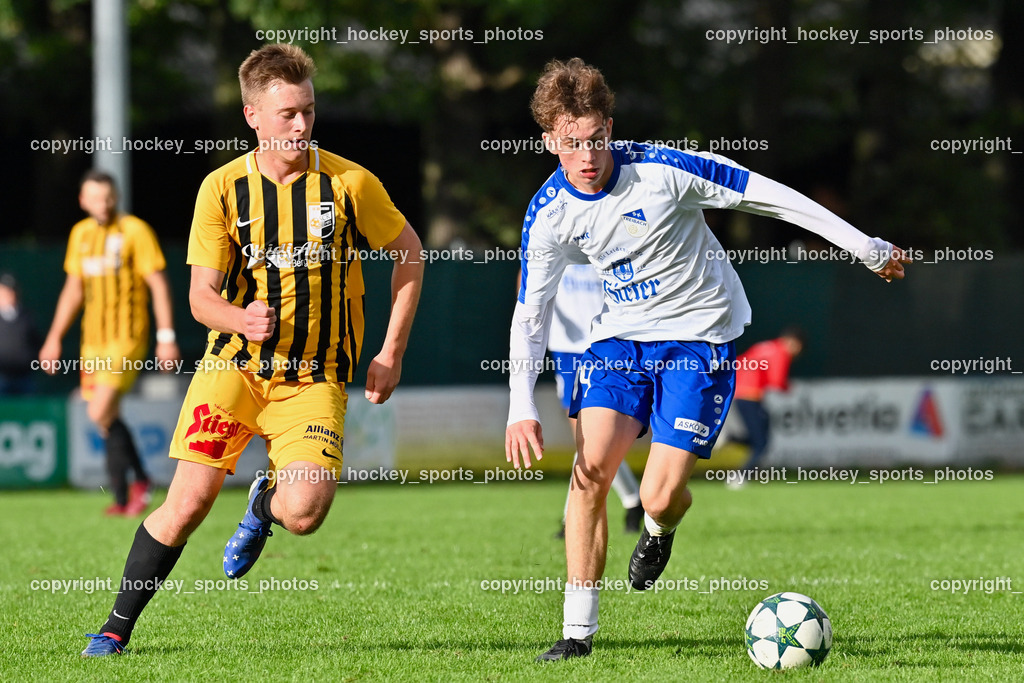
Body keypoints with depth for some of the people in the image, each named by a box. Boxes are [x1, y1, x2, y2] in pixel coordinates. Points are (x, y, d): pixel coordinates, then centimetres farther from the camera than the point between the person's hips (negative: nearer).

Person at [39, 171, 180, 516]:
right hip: (94, 341, 7)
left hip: (127, 338, -6)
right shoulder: (80, 234, 12)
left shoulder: (135, 231, -6)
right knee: (106, 418, 6)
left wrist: (166, 338, -13)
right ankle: (122, 497, 15)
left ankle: (140, 479, -1)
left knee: (101, 413, -17)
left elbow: (159, 285, -7)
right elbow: (73, 290, 21)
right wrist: (54, 338, 18)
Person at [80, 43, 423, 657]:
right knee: (188, 503, -10)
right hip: (233, 366, 1)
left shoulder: (349, 182, -5)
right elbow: (201, 295, -4)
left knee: (304, 513, -20)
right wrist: (241, 320, -28)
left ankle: (265, 504, 18)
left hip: (314, 378, -1)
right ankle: (118, 627, 8)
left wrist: (391, 354, 4)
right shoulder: (223, 188, -3)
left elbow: (409, 254, 8)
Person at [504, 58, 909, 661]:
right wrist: (522, 407, -15)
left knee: (659, 497, -15)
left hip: (700, 335, -4)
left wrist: (867, 248, -9)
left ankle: (660, 529, 26)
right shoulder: (549, 214, -8)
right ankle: (578, 631, -5)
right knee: (591, 469, -16)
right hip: (621, 334, 4)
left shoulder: (662, 170, -21)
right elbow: (530, 312, -2)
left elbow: (767, 197, -14)